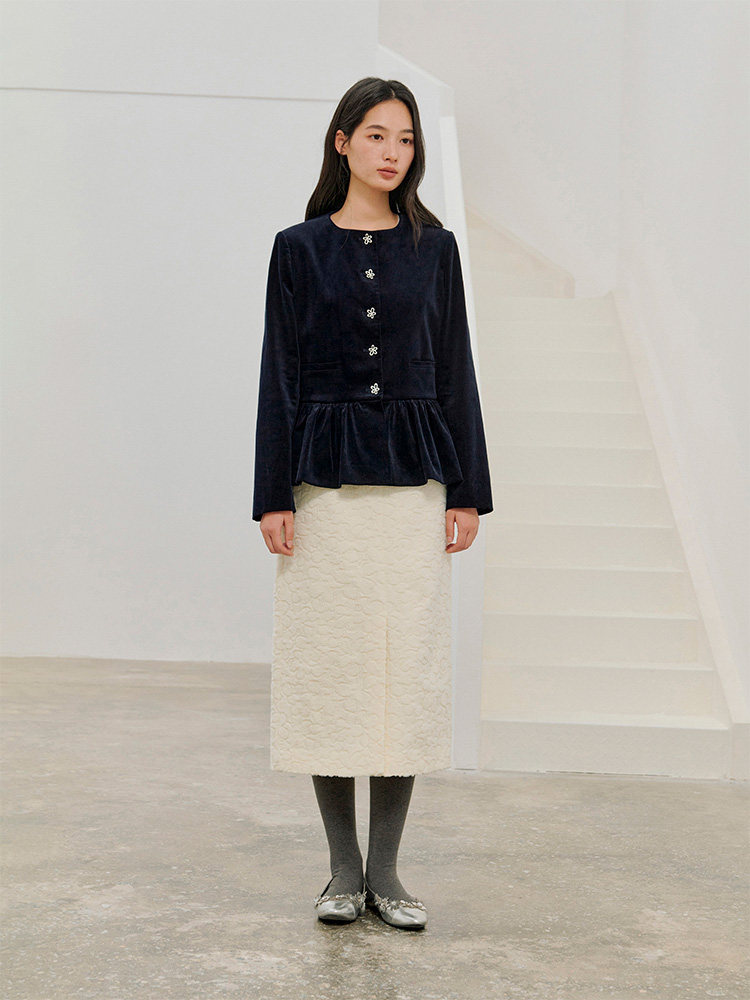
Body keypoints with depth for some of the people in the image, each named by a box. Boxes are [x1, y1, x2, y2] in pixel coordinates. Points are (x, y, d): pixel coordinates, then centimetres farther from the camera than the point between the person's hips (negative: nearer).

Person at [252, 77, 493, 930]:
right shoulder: (300, 247, 4)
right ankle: (343, 868, 15)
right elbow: (279, 373, 1)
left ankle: (385, 869, 13)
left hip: (413, 475, 1)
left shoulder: (434, 247, 8)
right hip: (324, 478, -1)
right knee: (327, 661, 2)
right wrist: (273, 496, -5)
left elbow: (454, 370, 8)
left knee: (409, 664, 1)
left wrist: (468, 491, 3)